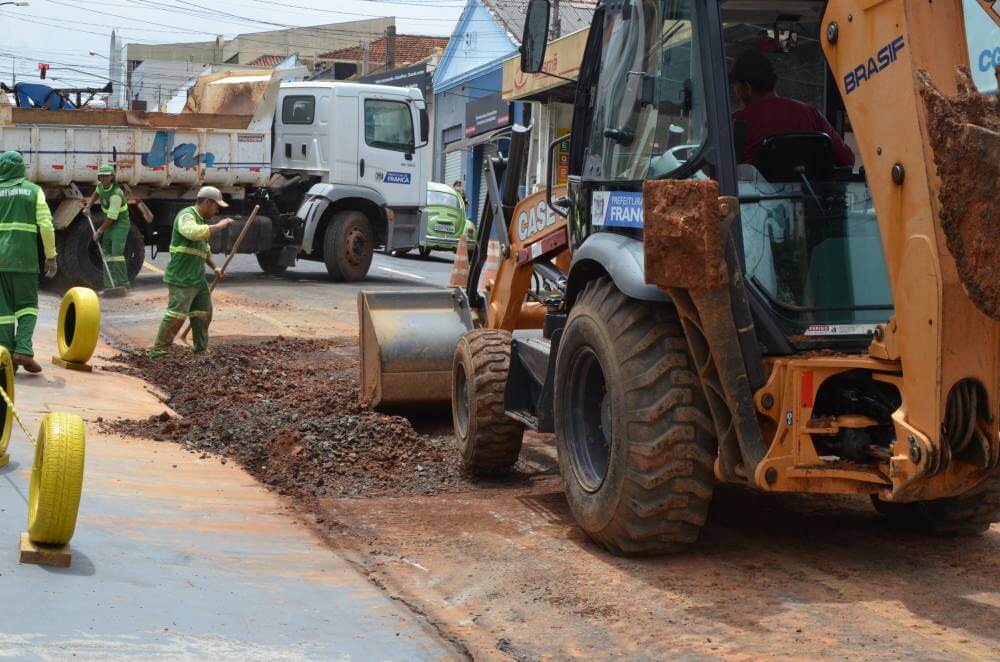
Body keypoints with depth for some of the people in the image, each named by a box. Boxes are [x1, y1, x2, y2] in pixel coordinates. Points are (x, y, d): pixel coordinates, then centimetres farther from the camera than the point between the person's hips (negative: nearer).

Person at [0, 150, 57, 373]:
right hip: (24, 258, -1)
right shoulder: (34, 190, 4)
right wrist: (51, 256, 4)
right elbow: (46, 225, -3)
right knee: (27, 305, 8)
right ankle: (23, 349, -12)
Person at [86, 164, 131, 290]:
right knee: (106, 252, 8)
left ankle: (123, 283, -19)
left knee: (117, 251, -20)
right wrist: (88, 205, 14)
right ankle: (109, 285, 13)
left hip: (120, 223, -9)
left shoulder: (116, 194, -28)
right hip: (109, 223, 9)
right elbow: (97, 193, 27)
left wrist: (99, 231, -16)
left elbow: (111, 217, -25)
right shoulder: (101, 185, -2)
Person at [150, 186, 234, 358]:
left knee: (204, 313, 13)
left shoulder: (202, 220, 19)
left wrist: (214, 267, 24)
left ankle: (201, 350, 23)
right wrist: (219, 226, -27)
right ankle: (158, 350, -4)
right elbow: (193, 232, -36)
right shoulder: (186, 215, -12)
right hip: (181, 279, -10)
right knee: (176, 315, -11)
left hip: (198, 278, 10)